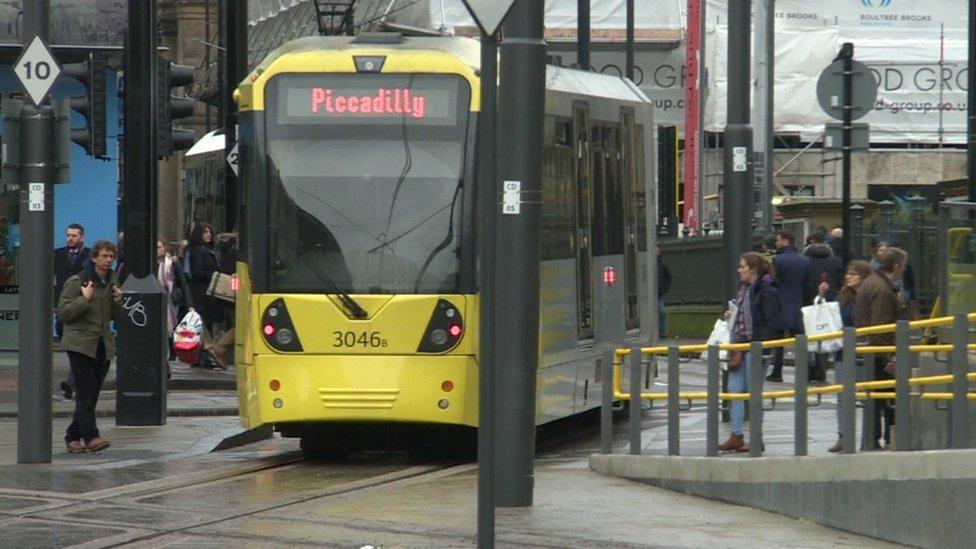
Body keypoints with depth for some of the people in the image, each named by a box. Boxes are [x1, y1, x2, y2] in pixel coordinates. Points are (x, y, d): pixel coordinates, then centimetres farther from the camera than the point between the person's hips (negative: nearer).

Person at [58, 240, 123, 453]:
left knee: (92, 394, 6)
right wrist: (84, 299, -20)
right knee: (87, 391, -13)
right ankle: (91, 436, -17)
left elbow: (116, 317, 18)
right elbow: (63, 312, -10)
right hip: (81, 343, -6)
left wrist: (118, 301, -2)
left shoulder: (112, 282, 13)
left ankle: (73, 437, 13)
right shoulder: (76, 282, -6)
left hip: (103, 345, 6)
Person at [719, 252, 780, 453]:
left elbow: (771, 324, -15)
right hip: (740, 346, 9)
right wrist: (731, 317, 9)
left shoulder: (766, 292, -13)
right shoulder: (744, 290, 15)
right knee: (734, 390, 7)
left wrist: (759, 345, -20)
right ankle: (736, 437, 12)